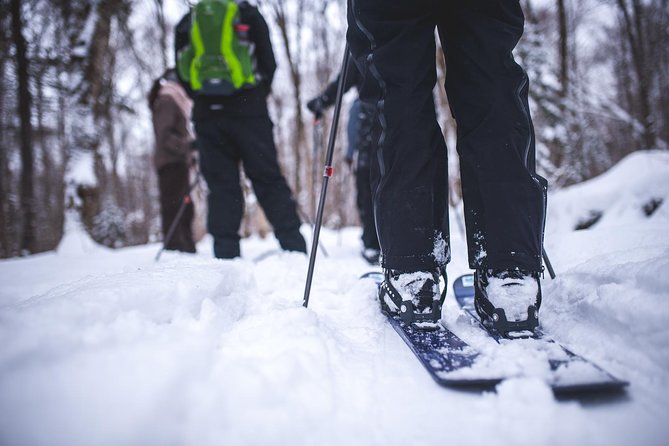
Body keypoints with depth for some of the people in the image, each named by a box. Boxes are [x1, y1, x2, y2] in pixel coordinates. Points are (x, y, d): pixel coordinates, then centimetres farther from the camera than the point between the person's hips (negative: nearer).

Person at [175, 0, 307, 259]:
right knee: (268, 179, 1)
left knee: (221, 185, 4)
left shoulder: (186, 22, 14)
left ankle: (226, 254, 0)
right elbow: (268, 64, 6)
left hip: (206, 112, 2)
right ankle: (294, 246, -1)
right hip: (249, 110, -1)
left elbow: (182, 73, 13)